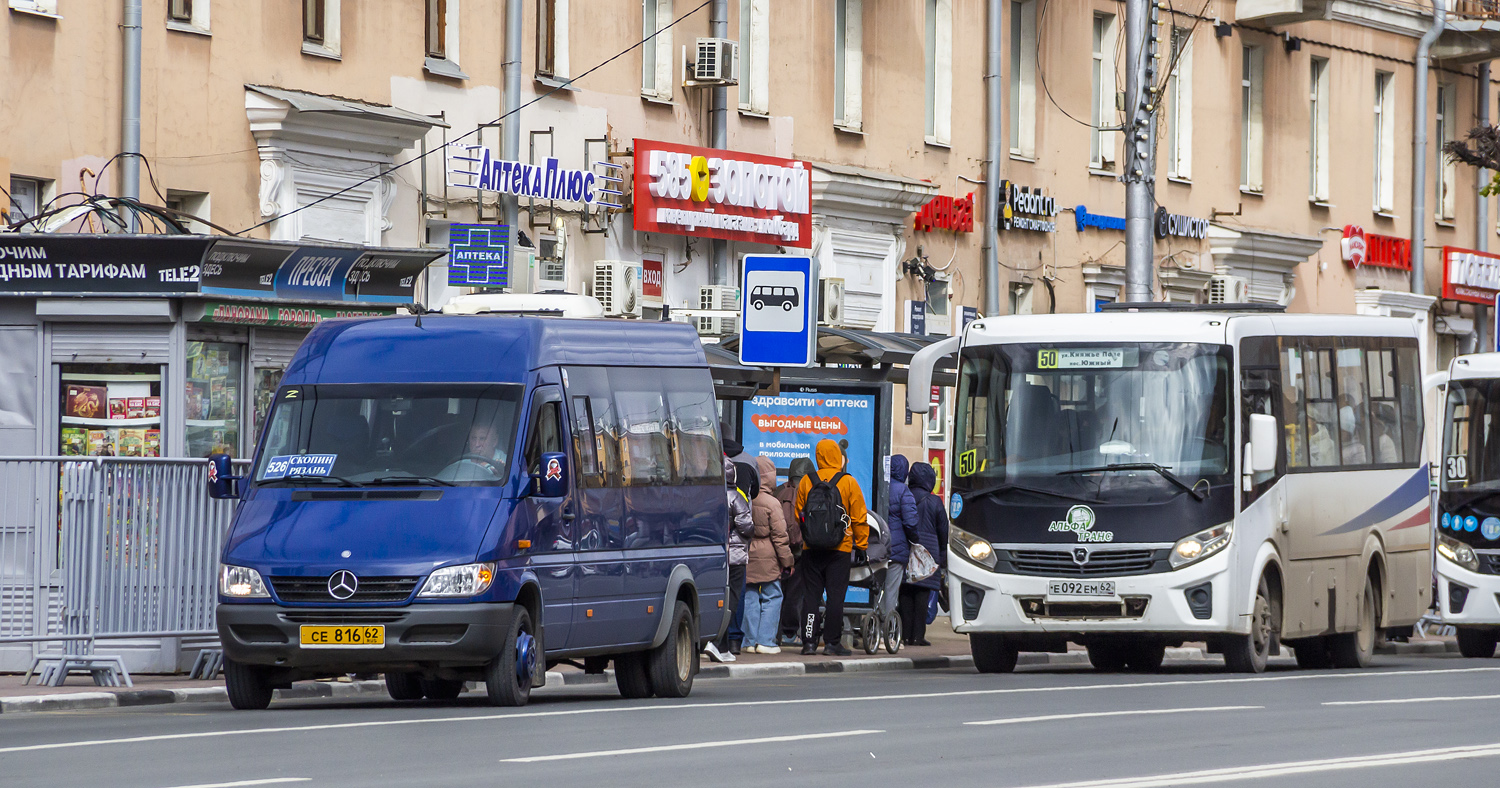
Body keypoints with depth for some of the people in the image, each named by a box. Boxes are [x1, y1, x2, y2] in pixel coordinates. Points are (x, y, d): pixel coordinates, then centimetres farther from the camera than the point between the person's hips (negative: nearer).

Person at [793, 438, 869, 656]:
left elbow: (798, 515, 11)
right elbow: (859, 519, 0)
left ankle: (809, 641, 2)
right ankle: (832, 642, 0)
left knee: (811, 595, 5)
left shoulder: (806, 481, 3)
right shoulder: (849, 483, -3)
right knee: (836, 596, 1)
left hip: (811, 549, 2)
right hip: (840, 550, -2)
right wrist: (861, 547, 8)